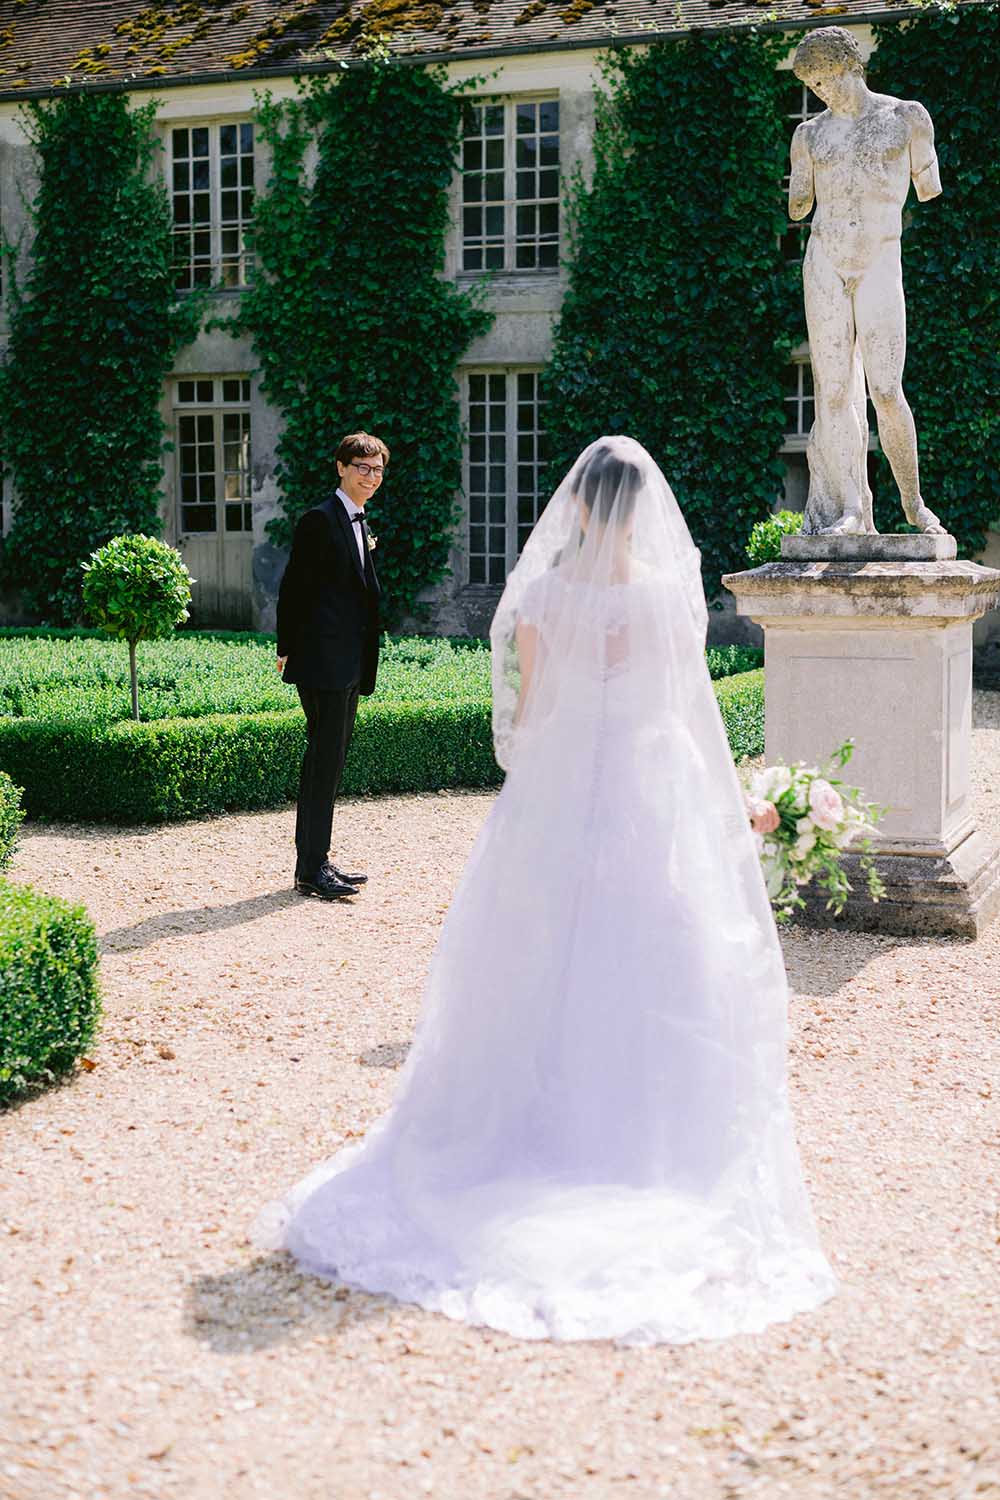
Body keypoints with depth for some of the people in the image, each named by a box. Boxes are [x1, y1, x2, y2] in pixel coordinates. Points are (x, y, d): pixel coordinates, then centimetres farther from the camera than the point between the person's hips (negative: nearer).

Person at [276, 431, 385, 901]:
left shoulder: (358, 524, 18)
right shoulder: (320, 520, -10)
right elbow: (294, 586, -11)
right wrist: (288, 648, -10)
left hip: (348, 663, 10)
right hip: (323, 659, -10)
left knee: (329, 758, 13)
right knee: (325, 758, -9)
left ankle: (315, 860, 20)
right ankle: (311, 868, -5)